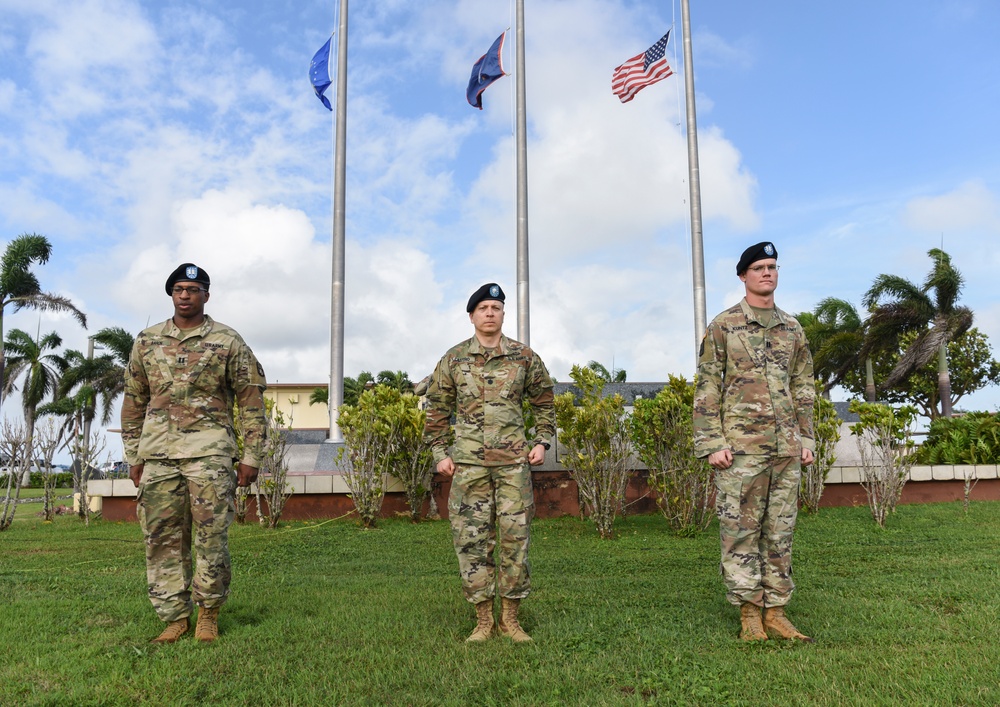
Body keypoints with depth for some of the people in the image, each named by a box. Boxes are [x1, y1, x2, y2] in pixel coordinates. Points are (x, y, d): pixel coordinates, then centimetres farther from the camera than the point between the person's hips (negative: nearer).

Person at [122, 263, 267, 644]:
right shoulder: (147, 341, 13)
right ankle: (175, 616, 17)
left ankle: (209, 612, 13)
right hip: (158, 451, 3)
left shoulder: (228, 342, 2)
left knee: (211, 536, -4)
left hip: (209, 450, -3)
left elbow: (251, 401, 2)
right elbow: (133, 401, 17)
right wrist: (133, 456, 13)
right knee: (162, 538, 5)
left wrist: (251, 456, -3)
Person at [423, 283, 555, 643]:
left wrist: (542, 441, 4)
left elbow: (544, 402, 15)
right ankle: (483, 619, 14)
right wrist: (440, 453, 3)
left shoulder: (525, 357, 6)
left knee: (515, 536, 2)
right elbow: (437, 409, 9)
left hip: (514, 461, 0)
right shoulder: (454, 359, 5)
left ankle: (510, 617, 16)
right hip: (469, 462, 0)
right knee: (472, 539, 2)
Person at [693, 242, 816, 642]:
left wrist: (806, 438, 10)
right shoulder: (723, 326, -1)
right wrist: (711, 443, -10)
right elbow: (707, 388, -4)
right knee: (740, 532, -1)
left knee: (780, 532, 8)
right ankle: (749, 614, 9)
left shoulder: (792, 329, 14)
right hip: (741, 445, -5)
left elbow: (803, 387, 17)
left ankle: (775, 612, 17)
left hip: (786, 448, 5)